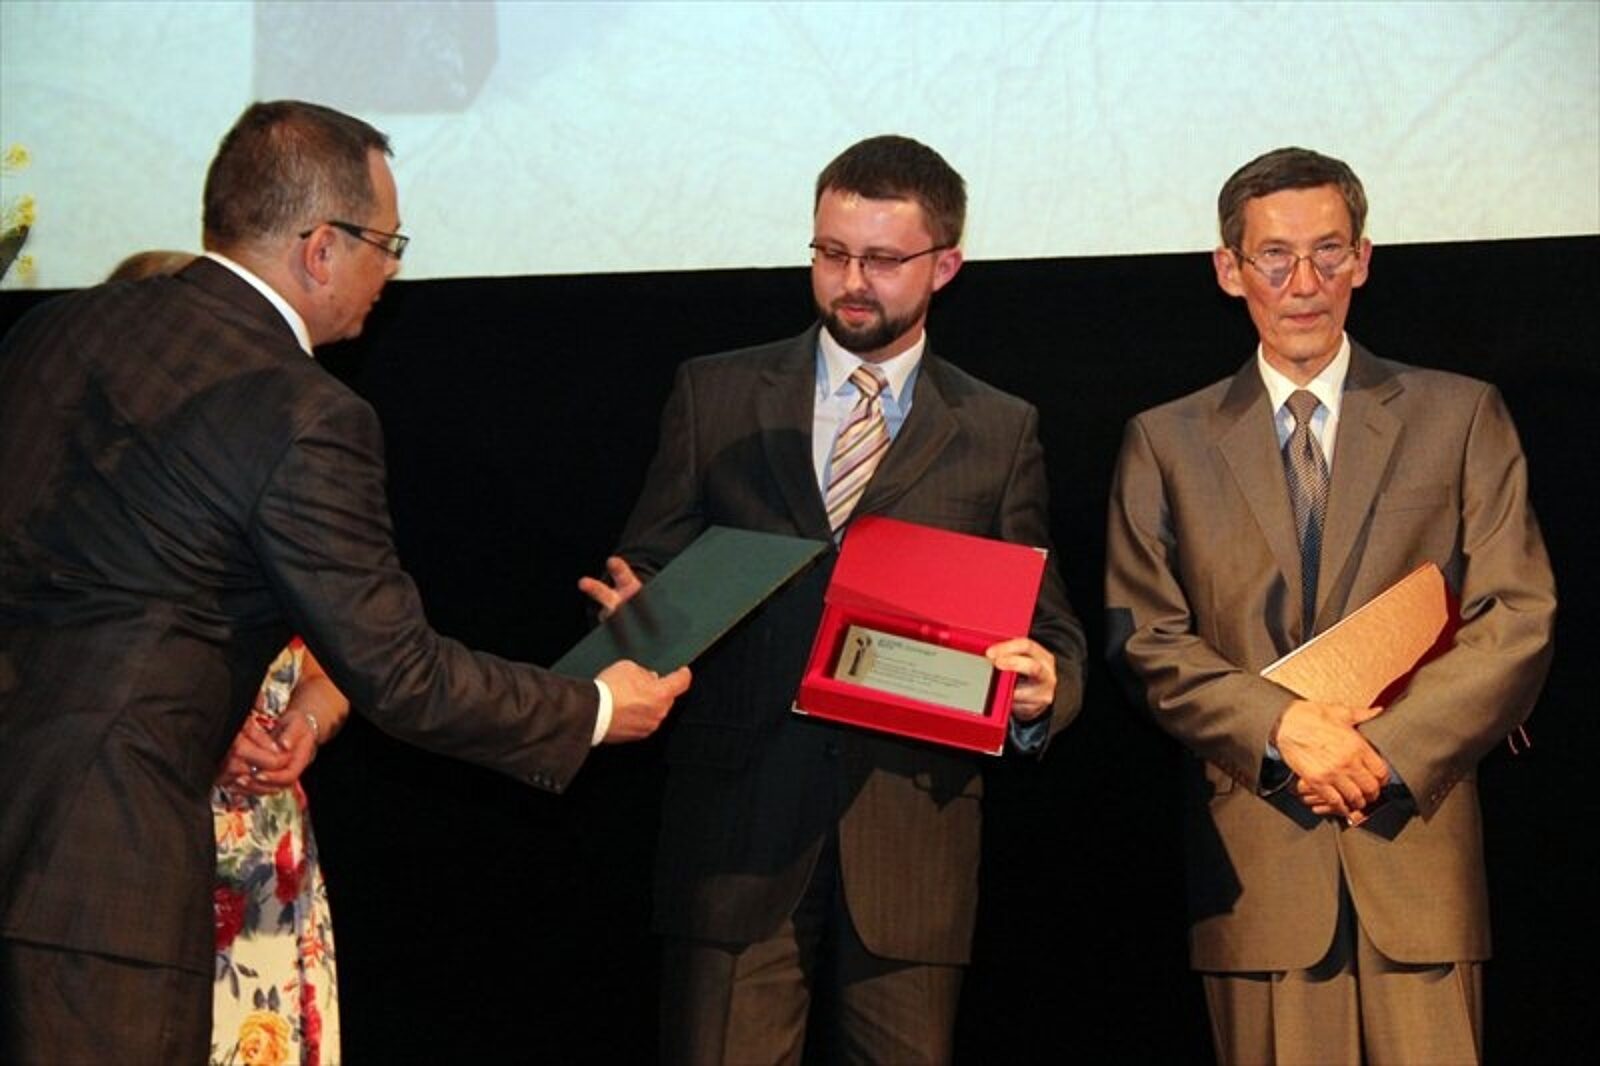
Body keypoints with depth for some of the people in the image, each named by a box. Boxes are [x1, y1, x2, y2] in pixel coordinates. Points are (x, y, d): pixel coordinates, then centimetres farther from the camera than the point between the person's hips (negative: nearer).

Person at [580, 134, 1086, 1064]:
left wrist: (1040, 692, -11)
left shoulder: (1001, 432, 10)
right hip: (738, 835, 0)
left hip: (914, 839, 1)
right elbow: (650, 573, 11)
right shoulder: (715, 396, 10)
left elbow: (1050, 630, 11)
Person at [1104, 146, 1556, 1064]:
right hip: (1256, 859, 0)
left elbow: (1520, 619, 2)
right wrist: (1280, 725, -12)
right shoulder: (1165, 443, 11)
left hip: (1417, 850, 0)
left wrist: (1386, 747, -10)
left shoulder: (1461, 417, 10)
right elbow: (1147, 641, 4)